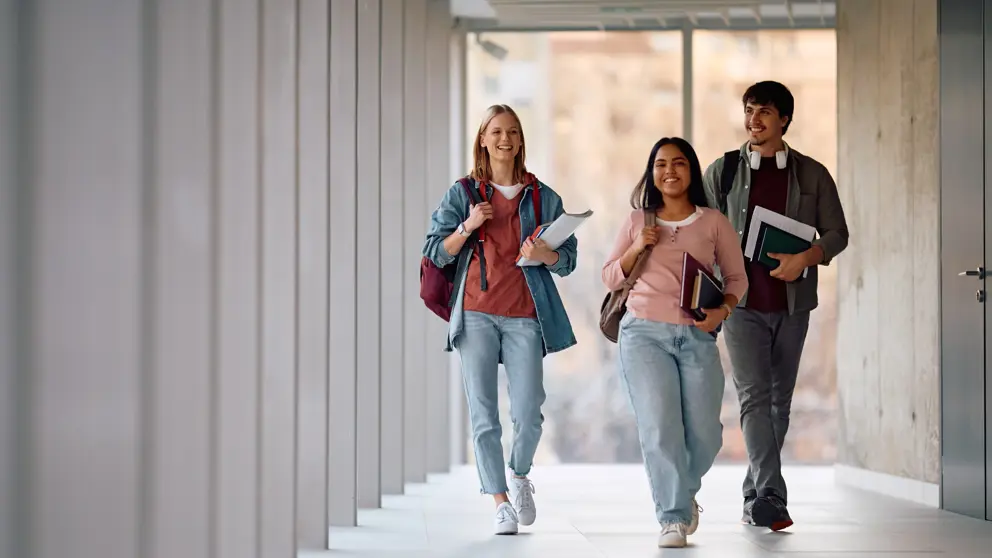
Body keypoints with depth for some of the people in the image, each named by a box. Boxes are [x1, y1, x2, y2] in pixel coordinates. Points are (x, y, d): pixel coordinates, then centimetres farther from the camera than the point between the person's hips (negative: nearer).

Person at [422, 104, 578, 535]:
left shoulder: (543, 197, 11)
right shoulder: (461, 195, 9)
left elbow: (568, 260, 9)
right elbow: (435, 254, 5)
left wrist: (544, 254, -12)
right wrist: (467, 227, -11)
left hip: (525, 315, 0)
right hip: (476, 314, 0)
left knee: (527, 413, -8)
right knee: (483, 414, -5)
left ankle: (520, 474, 22)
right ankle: (499, 500, 3)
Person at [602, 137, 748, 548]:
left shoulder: (713, 222, 9)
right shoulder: (638, 220, 12)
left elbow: (736, 276, 11)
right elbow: (610, 279, 14)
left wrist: (723, 310, -8)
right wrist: (636, 249, -3)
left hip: (697, 337, 0)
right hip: (644, 333, 0)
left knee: (704, 434, -2)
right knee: (659, 426, -14)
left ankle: (684, 490, 29)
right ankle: (673, 518, -9)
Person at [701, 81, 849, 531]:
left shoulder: (811, 174, 6)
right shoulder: (723, 171, 6)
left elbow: (836, 232, 6)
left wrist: (806, 258, -14)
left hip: (791, 303, 2)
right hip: (742, 302, -2)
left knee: (778, 401, 8)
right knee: (754, 397, -13)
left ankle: (755, 499, 18)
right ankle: (770, 499, -20)